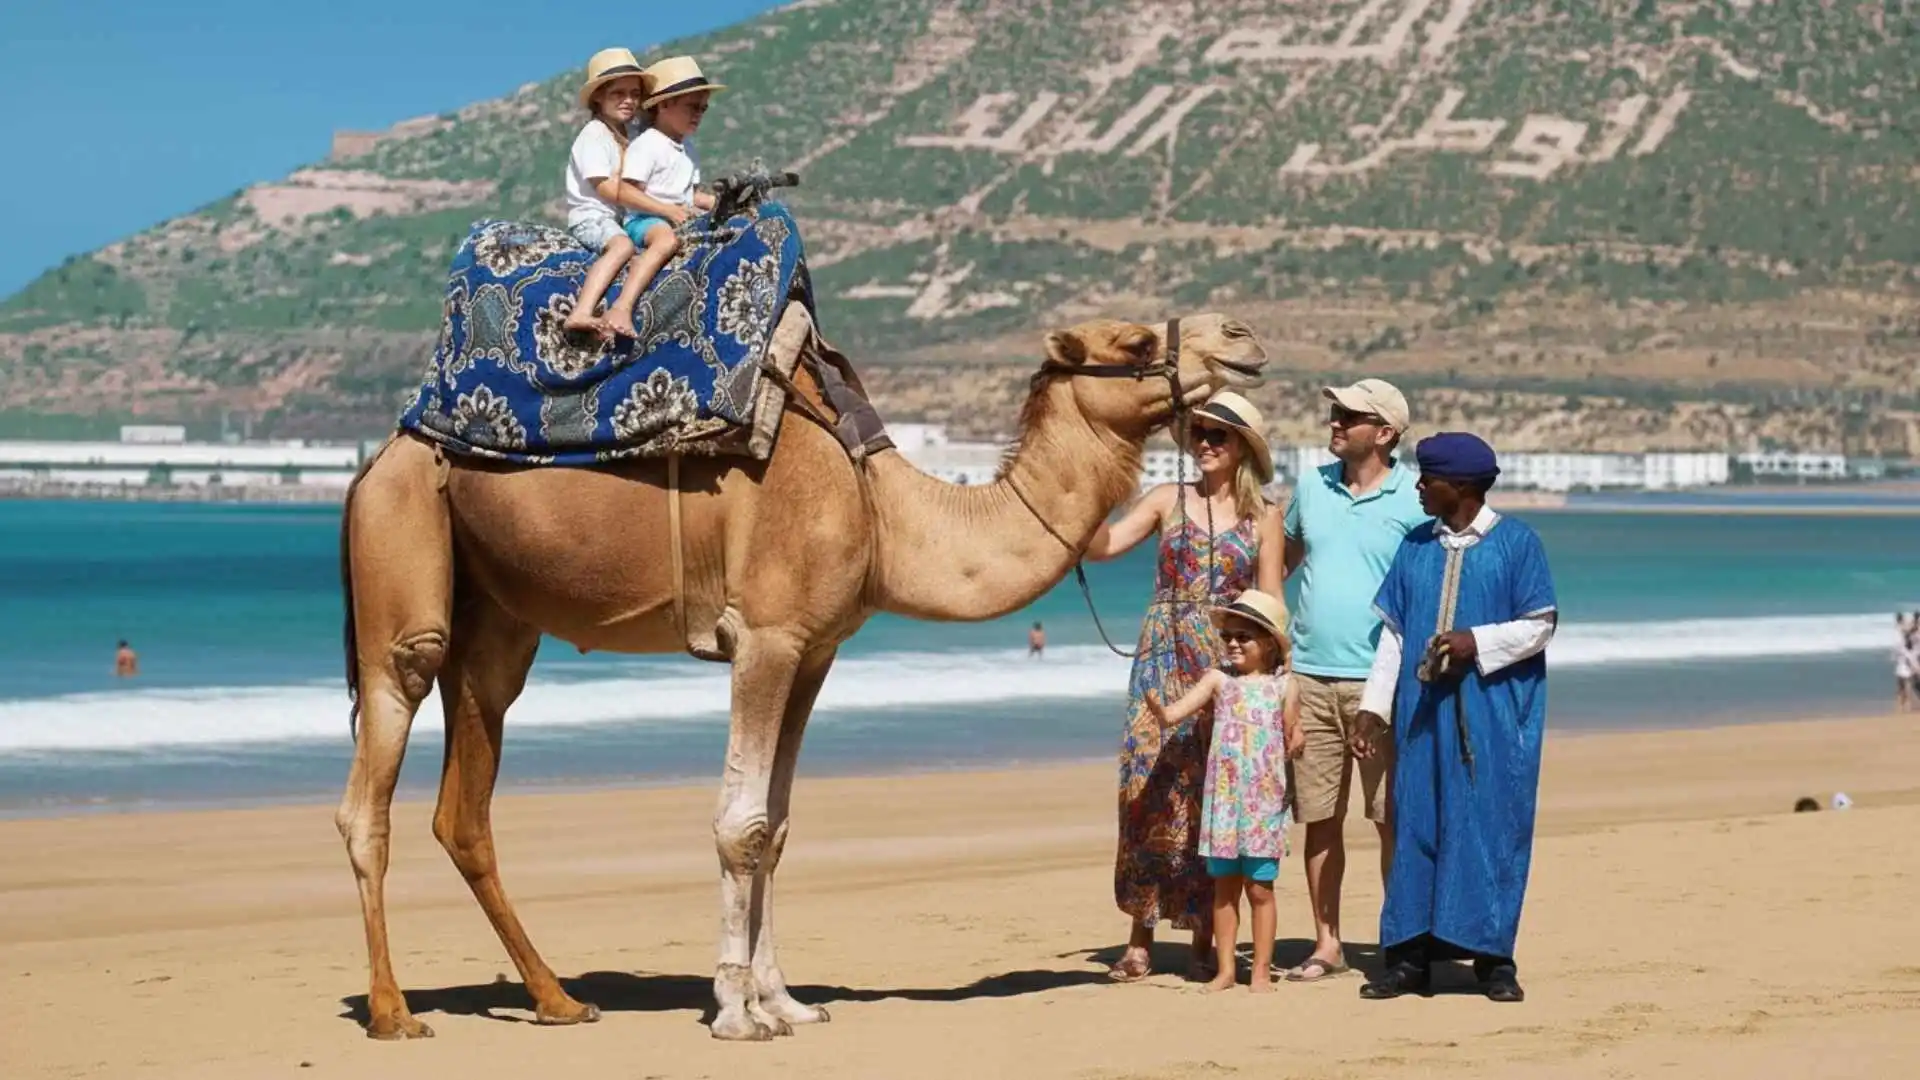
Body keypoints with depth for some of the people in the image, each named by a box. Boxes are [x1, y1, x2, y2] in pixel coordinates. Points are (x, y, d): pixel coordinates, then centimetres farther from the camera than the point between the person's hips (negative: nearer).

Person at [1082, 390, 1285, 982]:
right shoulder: (1168, 500, 6)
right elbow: (1102, 544, -5)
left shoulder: (1263, 518, 6)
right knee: (1147, 788, -6)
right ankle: (1140, 940, -1)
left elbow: (1270, 606, 6)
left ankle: (1204, 943, 9)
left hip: (1228, 665, 0)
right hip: (1162, 659, 0)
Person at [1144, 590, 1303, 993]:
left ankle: (1261, 971, 8)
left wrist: (1297, 743, -11)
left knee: (1259, 887, 1)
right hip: (1223, 800, 2)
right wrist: (1157, 708, -27)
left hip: (1265, 801, -2)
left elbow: (1293, 736, 10)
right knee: (1224, 886, 6)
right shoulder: (1218, 681, 3)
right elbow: (1175, 713, -7)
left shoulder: (1283, 687, 1)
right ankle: (1225, 970, 13)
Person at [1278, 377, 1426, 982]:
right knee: (1319, 818, 5)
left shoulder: (1416, 501, -3)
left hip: (1379, 681, -4)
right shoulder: (1312, 488, 10)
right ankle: (1326, 945, 11)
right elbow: (1283, 557, 24)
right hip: (1309, 676, 4)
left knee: (1393, 818, -1)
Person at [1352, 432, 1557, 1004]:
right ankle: (1410, 956, 4)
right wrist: (1373, 706, 7)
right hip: (1424, 710, 4)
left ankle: (1493, 956, 2)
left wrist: (1478, 642, -16)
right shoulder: (1415, 547, 12)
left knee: (1490, 823, -3)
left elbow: (1540, 624, -3)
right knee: (1417, 822, 2)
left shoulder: (1517, 543, -1)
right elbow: (1393, 630, 13)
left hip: (1493, 715, -4)